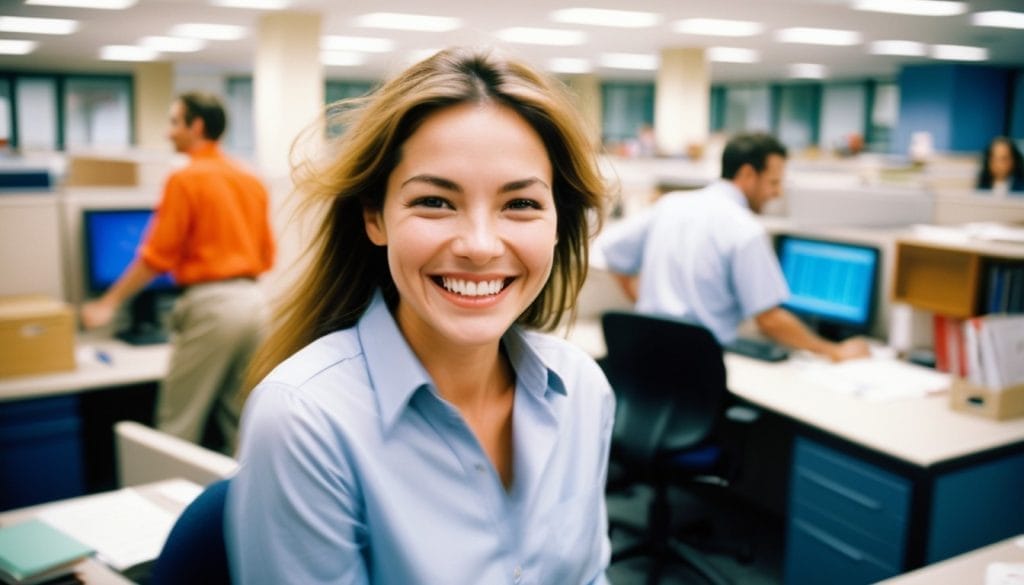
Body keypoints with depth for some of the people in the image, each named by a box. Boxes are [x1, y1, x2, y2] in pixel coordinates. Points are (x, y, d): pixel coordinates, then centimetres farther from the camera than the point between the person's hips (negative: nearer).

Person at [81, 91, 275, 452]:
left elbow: (156, 257, -7)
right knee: (241, 424, 12)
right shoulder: (251, 181, 12)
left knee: (178, 425, 2)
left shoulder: (186, 180, -7)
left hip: (210, 304, -7)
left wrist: (109, 303, 2)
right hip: (252, 300, 7)